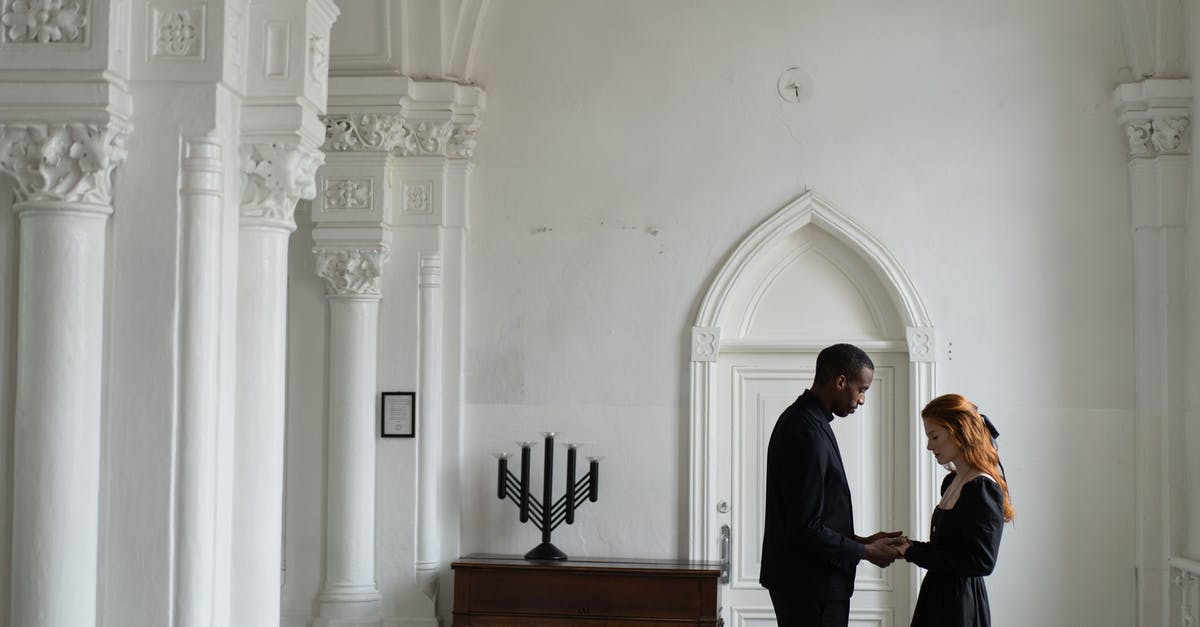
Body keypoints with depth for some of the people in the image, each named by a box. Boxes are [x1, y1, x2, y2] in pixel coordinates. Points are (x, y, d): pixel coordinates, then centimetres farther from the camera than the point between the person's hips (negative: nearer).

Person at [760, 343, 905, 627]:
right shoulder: (808, 433, -22)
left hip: (800, 581, 10)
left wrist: (861, 541, 12)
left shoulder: (801, 418, 11)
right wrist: (866, 551, -11)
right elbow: (806, 531, -23)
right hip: (810, 586, -10)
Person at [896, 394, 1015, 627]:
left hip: (960, 606, -8)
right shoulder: (952, 481, 12)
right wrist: (911, 547, -1)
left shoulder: (983, 489, -14)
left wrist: (914, 553, -17)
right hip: (938, 598, 8)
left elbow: (981, 562, -19)